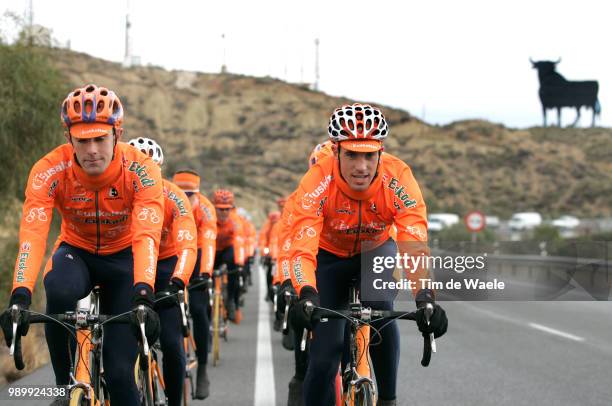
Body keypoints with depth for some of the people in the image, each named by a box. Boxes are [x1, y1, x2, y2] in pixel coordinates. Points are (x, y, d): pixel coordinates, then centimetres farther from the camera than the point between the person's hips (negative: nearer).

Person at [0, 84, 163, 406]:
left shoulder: (140, 170, -27)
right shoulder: (50, 171, -26)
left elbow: (146, 237, -37)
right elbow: (32, 236, -35)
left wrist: (143, 297, -53)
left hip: (122, 256, 0)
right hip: (76, 252, 1)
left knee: (119, 372, -13)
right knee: (59, 292, -37)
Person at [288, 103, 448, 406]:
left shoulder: (398, 179, -32)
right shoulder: (316, 182, -34)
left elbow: (415, 246, -39)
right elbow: (302, 249, -41)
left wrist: (425, 299, -55)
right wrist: (307, 296, -60)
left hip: (376, 251, 1)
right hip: (330, 257, 0)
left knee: (380, 311, -29)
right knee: (325, 352, -10)